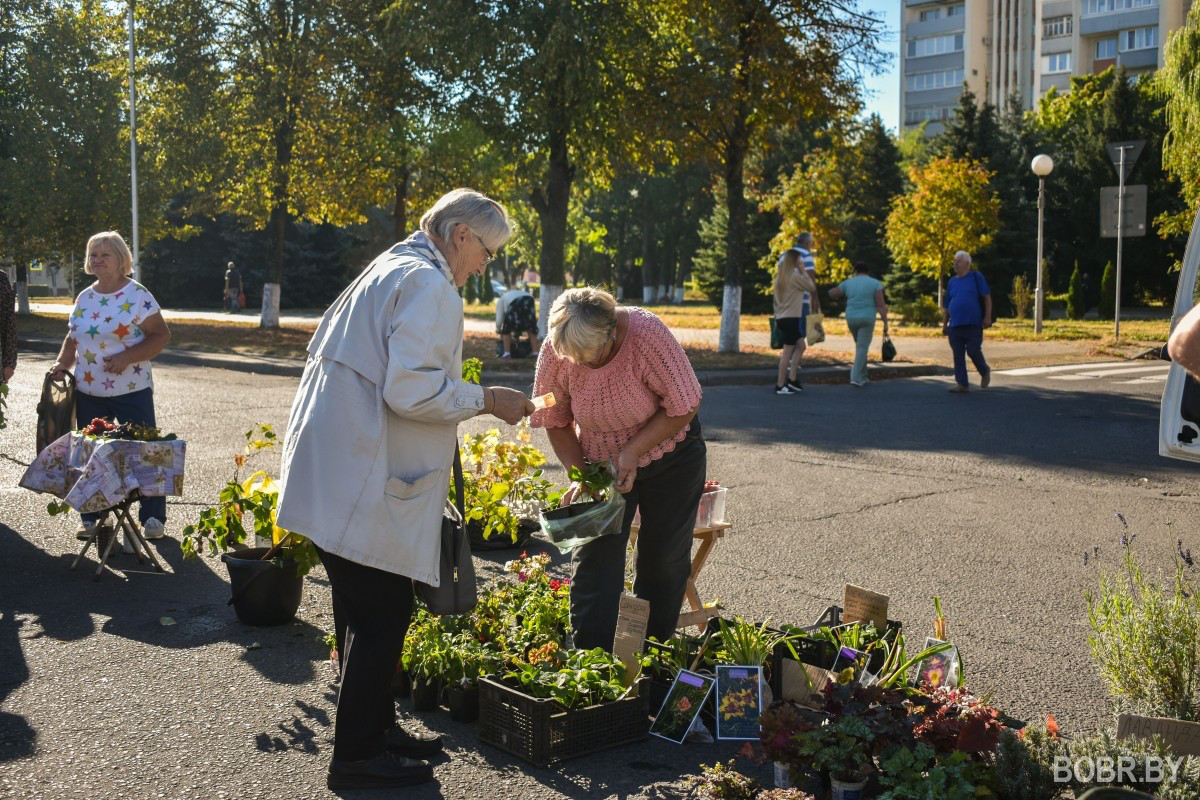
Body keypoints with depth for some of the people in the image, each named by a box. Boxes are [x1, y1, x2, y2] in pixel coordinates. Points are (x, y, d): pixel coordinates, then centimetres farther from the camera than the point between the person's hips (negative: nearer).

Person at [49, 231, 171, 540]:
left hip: (131, 391, -6)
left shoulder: (137, 295, -8)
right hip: (88, 392, 6)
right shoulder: (84, 298, 10)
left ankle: (153, 518, 10)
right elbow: (73, 338, 20)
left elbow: (161, 335, -11)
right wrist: (63, 363, 2)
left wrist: (127, 357, -20)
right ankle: (92, 517, 21)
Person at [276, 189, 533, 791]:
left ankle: (375, 727, 32)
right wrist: (485, 400, -10)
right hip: (364, 484, -11)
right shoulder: (429, 285, -14)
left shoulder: (387, 271, 18)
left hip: (336, 471, 11)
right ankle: (357, 757, 11)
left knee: (364, 611, 19)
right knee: (382, 613, -1)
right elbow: (412, 390, -24)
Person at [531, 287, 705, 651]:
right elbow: (556, 422, -7)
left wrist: (633, 451, -27)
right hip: (601, 464, 2)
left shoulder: (647, 333, -31)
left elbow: (683, 406, -22)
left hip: (669, 454, -1)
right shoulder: (555, 351, -21)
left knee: (665, 560, 6)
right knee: (595, 560, -6)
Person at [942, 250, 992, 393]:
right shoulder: (952, 282, 14)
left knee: (973, 351, -6)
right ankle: (961, 383, 6)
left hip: (973, 324, -4)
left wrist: (987, 317, -11)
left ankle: (985, 372, 22)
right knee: (958, 355, 1)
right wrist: (944, 324, 13)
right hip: (955, 326, 5)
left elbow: (987, 297, -3)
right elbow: (946, 306, 17)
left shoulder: (976, 277, 1)